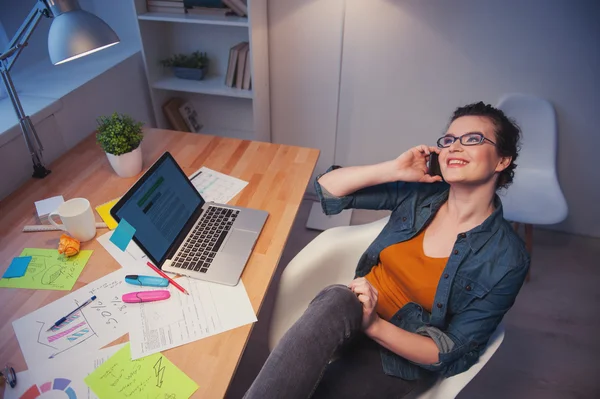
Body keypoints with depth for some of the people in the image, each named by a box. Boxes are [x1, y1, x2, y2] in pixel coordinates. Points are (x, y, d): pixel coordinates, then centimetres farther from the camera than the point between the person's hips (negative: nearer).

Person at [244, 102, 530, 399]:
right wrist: (393, 170, -15)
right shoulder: (419, 192, -3)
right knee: (337, 301, -35)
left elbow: (452, 354, -13)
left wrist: (374, 325, -26)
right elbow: (328, 187, -2)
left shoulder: (507, 258, -13)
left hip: (401, 357, -3)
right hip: (350, 314, 3)